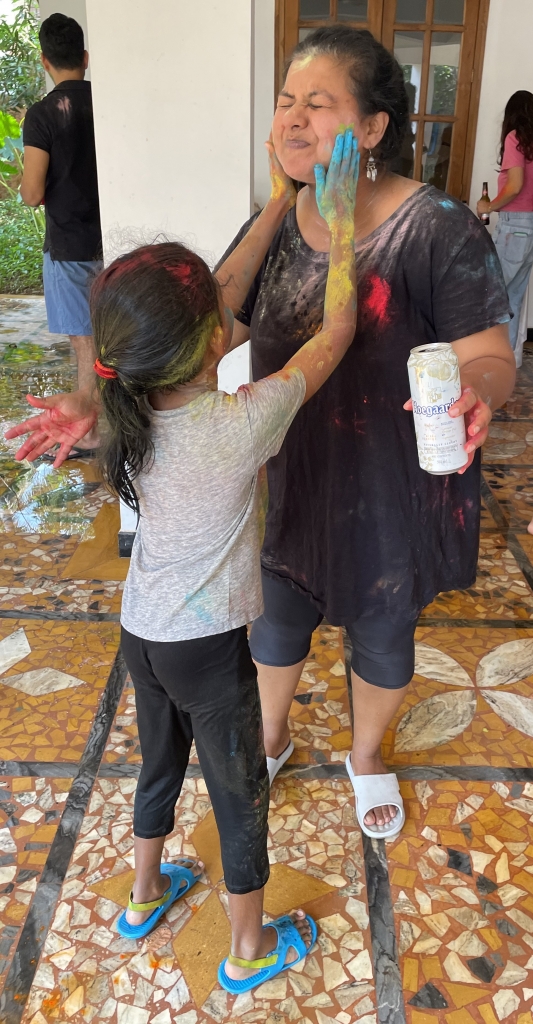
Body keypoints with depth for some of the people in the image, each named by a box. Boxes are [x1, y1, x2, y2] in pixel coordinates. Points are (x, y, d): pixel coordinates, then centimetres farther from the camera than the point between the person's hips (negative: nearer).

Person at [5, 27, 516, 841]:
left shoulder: (439, 231, -19)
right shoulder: (270, 231, -5)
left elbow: (491, 356, -17)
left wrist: (476, 389, -42)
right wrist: (101, 401, -17)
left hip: (393, 497, -3)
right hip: (289, 486, 4)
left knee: (381, 636, 20)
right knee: (277, 623, 22)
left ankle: (366, 754, 53)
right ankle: (272, 736, 56)